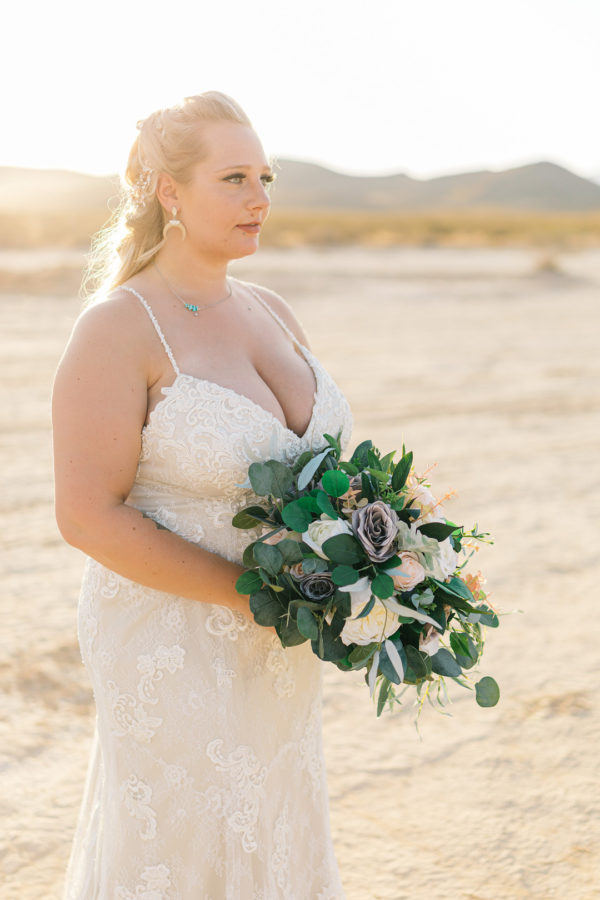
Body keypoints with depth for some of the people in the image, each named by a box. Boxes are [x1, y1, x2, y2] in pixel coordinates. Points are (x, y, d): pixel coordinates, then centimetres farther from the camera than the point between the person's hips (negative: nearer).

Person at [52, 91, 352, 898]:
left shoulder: (269, 311, 7)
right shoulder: (118, 329, -15)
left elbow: (319, 460, 17)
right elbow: (89, 515, -20)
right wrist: (250, 592, -21)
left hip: (277, 651, 7)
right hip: (176, 646, -7)